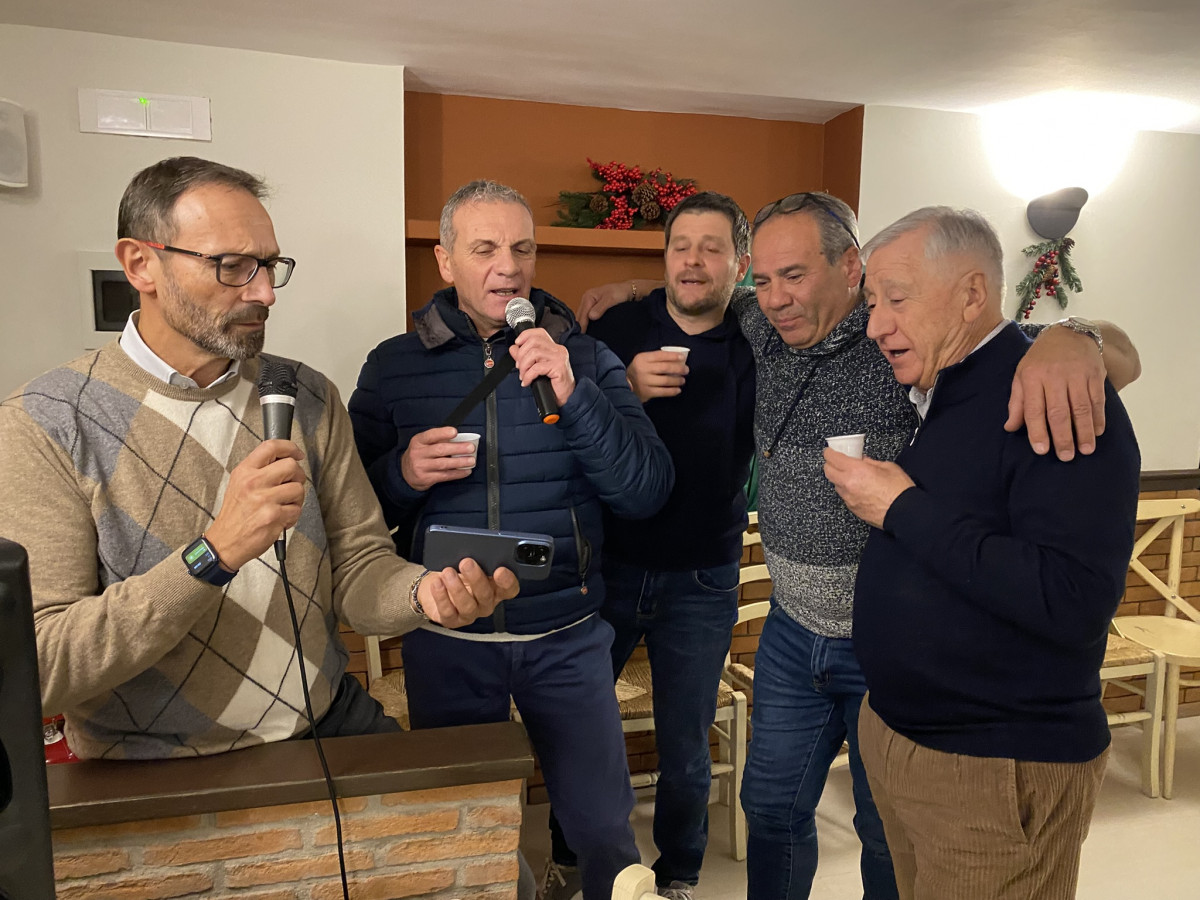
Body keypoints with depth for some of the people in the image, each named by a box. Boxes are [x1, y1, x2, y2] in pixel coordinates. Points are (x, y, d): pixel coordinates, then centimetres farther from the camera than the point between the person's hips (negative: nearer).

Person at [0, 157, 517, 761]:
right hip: (160, 775, -3)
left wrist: (423, 591, -19)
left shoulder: (308, 399, 4)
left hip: (328, 726, 4)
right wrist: (216, 553, -25)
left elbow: (356, 566, 3)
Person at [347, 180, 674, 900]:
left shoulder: (585, 358, -2)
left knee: (605, 832, 11)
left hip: (567, 637, 0)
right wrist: (402, 474, -18)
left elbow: (648, 494, -9)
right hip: (446, 642, 1)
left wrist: (573, 397, -22)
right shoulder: (393, 367, -1)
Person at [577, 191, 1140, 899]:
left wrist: (1069, 340, -42)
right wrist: (640, 290, 14)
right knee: (773, 809, 22)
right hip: (793, 633, 5)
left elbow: (1123, 357, -21)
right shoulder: (767, 330, -1)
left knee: (891, 835, 18)